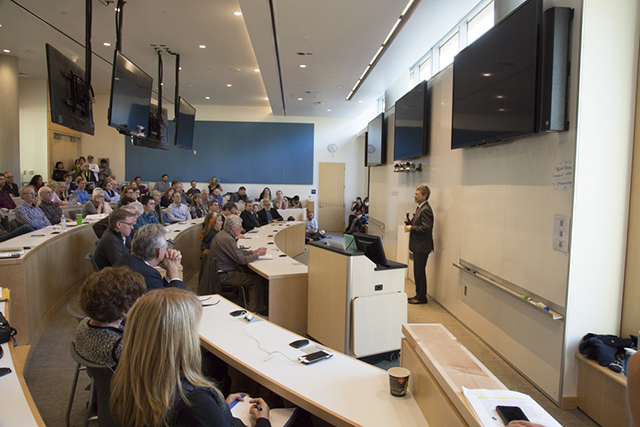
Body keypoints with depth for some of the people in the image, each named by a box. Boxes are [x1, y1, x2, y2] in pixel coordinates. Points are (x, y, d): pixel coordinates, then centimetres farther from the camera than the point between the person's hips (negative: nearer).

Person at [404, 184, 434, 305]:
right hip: (418, 246, 10)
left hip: (422, 247, -10)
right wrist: (409, 222, 4)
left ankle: (422, 297, 9)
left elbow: (426, 228, -27)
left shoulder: (425, 210, -18)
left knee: (420, 272, -2)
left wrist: (411, 228, -18)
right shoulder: (420, 208, 14)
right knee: (418, 272, 17)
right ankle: (419, 295, 27)